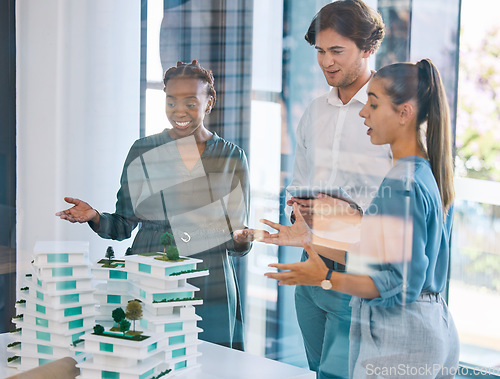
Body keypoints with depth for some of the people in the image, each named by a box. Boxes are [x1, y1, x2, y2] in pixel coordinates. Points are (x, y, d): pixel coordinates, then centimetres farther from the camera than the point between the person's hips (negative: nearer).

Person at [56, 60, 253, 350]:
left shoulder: (232, 157, 5)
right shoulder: (143, 152, 5)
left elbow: (238, 233, 7)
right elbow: (124, 225, 9)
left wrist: (241, 239, -15)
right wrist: (94, 217, -10)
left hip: (210, 290, 0)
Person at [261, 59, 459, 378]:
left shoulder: (401, 185, -19)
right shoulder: (429, 174, 11)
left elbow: (401, 284, -22)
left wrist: (326, 279, -21)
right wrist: (313, 238, 16)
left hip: (396, 344, -9)